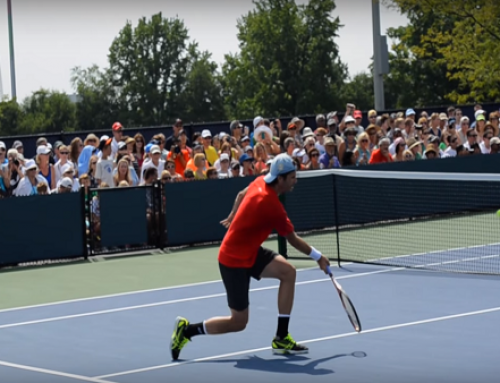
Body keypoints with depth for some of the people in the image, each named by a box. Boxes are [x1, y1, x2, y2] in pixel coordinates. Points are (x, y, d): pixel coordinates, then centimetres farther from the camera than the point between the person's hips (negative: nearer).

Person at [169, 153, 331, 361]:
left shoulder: (260, 182, -4)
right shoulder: (272, 206, -28)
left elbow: (241, 194, 19)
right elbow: (293, 240, -14)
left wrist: (233, 215, 37)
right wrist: (318, 257, 0)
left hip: (249, 251, 9)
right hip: (234, 260, -9)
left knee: (288, 271, -5)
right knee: (238, 322, -1)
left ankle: (281, 339, 1)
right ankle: (187, 330, 15)